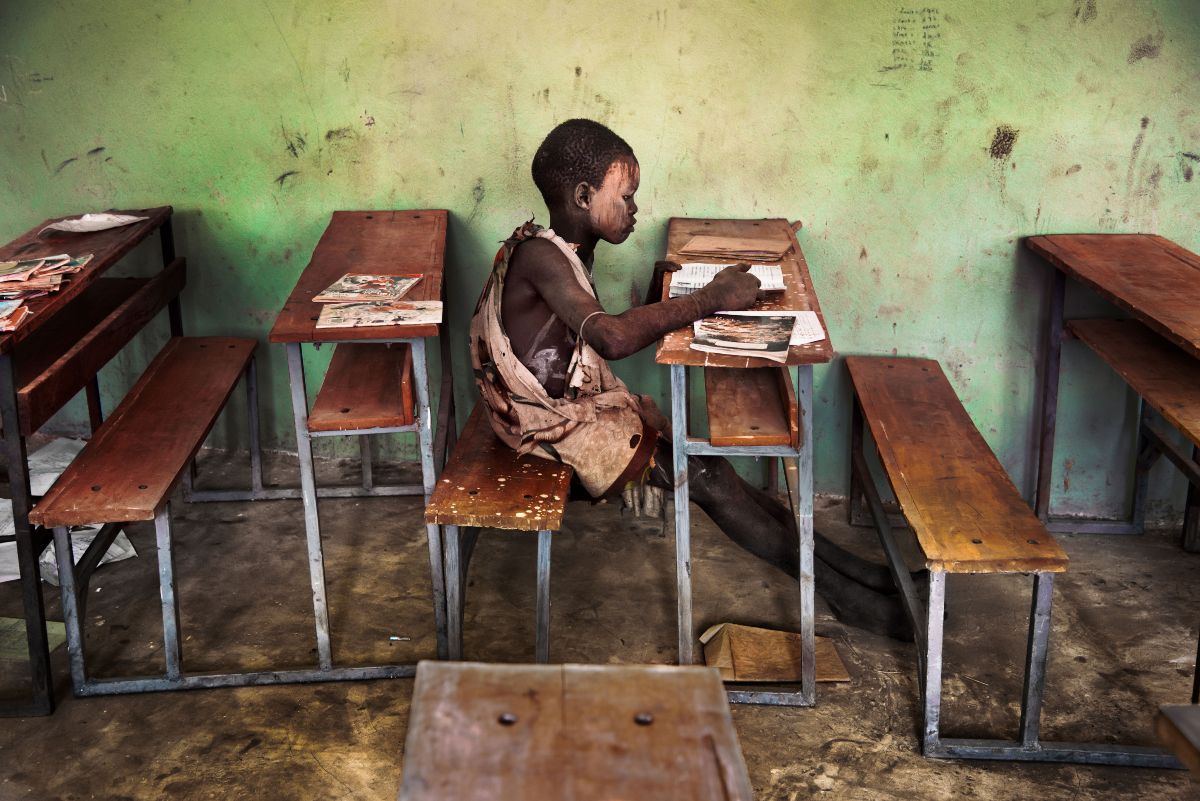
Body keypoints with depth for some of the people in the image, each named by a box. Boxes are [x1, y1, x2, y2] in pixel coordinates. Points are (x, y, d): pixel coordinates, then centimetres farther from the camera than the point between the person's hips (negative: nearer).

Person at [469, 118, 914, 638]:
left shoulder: (570, 253, 9)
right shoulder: (538, 255, -23)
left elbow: (606, 339, 15)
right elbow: (613, 339, -37)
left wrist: (656, 290, 3)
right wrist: (710, 299, -30)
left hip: (590, 405, 9)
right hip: (562, 426, -9)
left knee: (712, 471, -2)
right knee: (707, 480, -13)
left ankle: (848, 567, 1)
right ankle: (843, 595, -3)